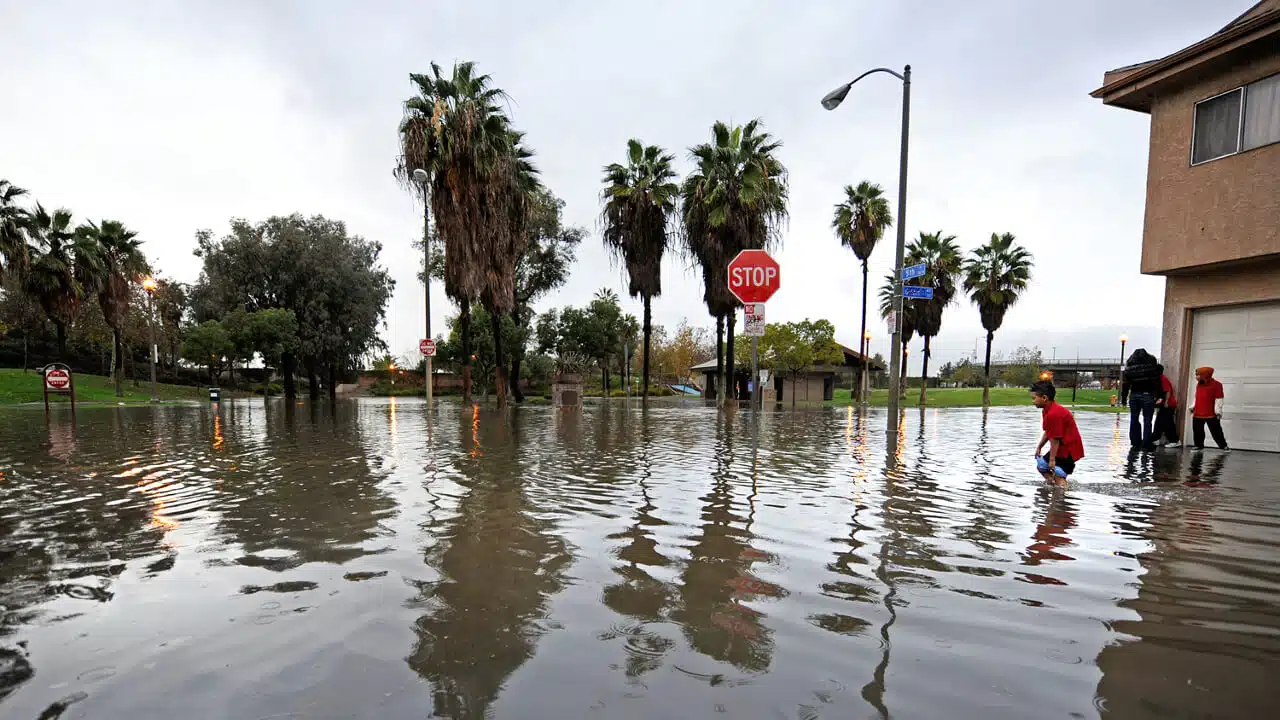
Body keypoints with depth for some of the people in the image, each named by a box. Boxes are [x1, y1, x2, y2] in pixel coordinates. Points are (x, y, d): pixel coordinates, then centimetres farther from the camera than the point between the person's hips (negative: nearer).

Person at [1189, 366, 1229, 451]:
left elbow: (1219, 399, -11)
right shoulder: (1198, 384, 13)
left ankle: (1224, 446, 13)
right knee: (1197, 431, 8)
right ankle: (1199, 446, 18)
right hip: (1197, 414, 6)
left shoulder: (1216, 384, -8)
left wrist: (1218, 411, -15)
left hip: (1211, 414, -6)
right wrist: (1192, 407, 17)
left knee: (1216, 431, 1)